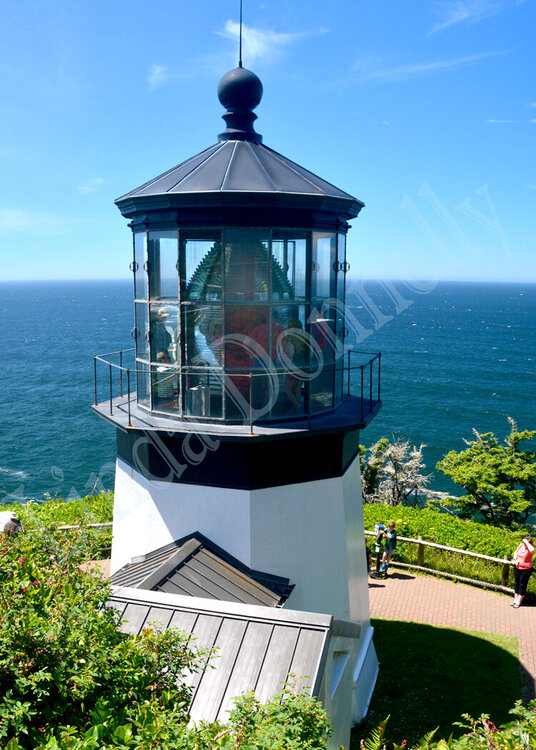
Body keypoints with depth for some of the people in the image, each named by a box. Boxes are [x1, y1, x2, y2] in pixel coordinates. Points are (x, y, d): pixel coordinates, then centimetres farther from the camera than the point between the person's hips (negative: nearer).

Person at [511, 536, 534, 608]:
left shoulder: (530, 549, -18)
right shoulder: (521, 545, -4)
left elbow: (532, 550, -45)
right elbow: (516, 552, 10)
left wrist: (526, 542, -33)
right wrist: (515, 559, -6)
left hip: (526, 570, -6)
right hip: (517, 568, 6)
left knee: (522, 585, 6)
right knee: (516, 583, 16)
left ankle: (518, 602, 18)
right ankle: (515, 599, 30)